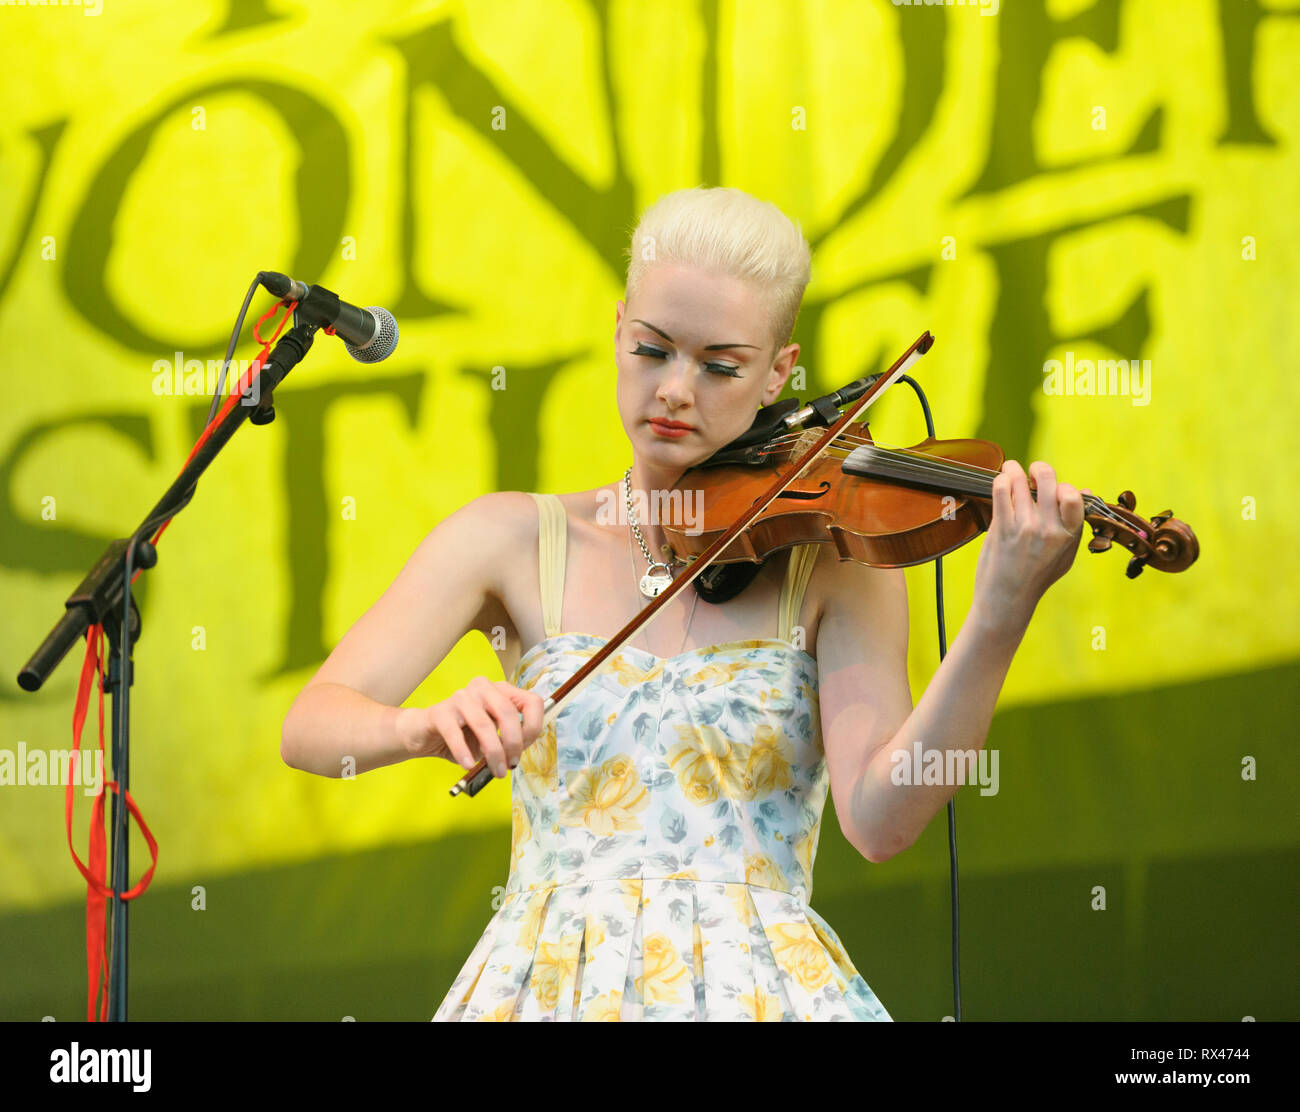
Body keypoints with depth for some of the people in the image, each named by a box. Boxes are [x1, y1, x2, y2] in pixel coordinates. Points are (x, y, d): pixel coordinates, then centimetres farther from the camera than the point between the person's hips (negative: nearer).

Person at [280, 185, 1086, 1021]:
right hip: (546, 983, 1)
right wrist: (423, 727, -22)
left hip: (758, 983, -1)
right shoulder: (515, 541, 10)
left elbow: (879, 820, -8)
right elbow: (311, 728, 0)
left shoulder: (840, 570, 7)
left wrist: (1000, 622, -20)